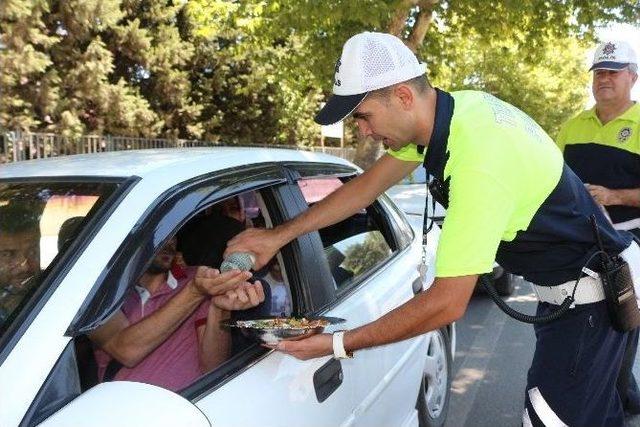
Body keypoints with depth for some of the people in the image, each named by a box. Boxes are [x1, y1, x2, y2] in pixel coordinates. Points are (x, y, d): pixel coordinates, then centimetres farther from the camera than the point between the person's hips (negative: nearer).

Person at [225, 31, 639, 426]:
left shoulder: (477, 162, -35)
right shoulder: (451, 105, -8)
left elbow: (447, 303, -31)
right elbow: (368, 184, 1)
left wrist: (337, 344, -24)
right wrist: (280, 235, -2)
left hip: (592, 291, -9)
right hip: (569, 279, 9)